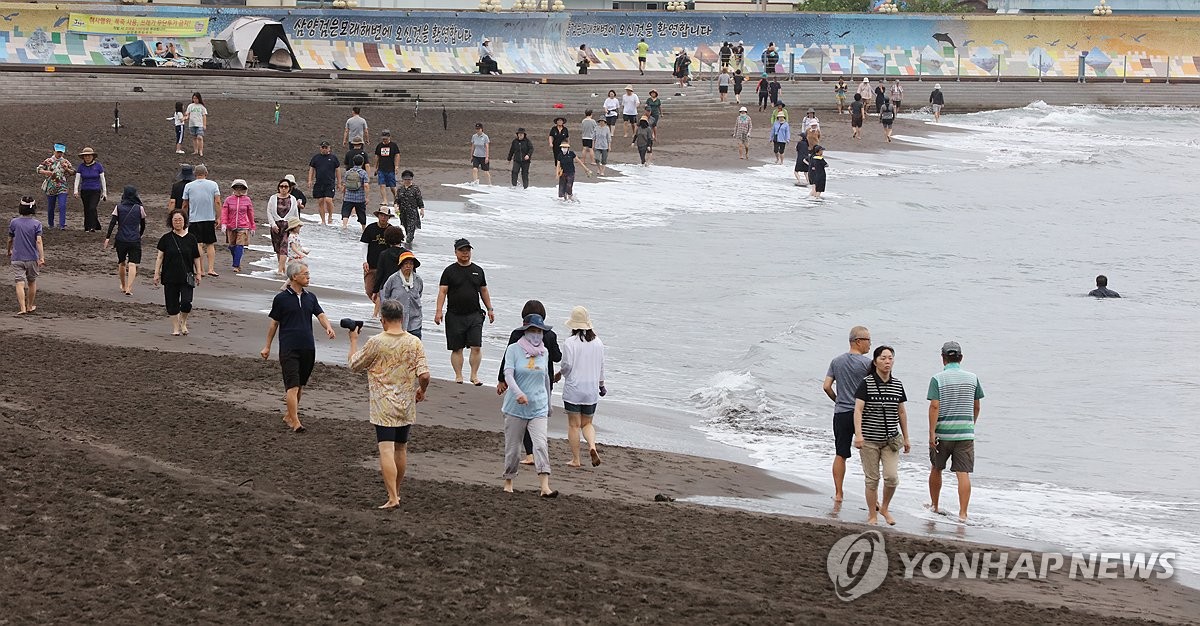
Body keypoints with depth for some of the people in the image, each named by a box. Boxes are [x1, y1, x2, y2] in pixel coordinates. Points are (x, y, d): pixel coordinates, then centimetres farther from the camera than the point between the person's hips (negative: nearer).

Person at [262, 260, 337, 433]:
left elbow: (320, 315, 3)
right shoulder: (281, 298, -2)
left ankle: (289, 415, 27)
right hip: (289, 348, -5)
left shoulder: (310, 297, 12)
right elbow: (274, 322, 5)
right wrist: (267, 347, 9)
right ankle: (295, 422, -15)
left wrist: (328, 327, -20)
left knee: (300, 385, 13)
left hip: (308, 347, 5)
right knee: (292, 385, -12)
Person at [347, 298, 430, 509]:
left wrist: (354, 340, 16)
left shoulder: (375, 343, -11)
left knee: (386, 450, -7)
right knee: (401, 448, 19)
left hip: (383, 406, -4)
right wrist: (421, 391, 13)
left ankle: (392, 498, -15)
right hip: (406, 405, 4)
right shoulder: (415, 343, -4)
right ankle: (396, 492, 32)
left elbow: (354, 364, 2)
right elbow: (424, 375, -8)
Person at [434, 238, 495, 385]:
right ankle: (458, 376, 11)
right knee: (457, 349, 3)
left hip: (474, 315, 2)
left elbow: (484, 291, 20)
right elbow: (442, 292, -1)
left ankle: (474, 375, 3)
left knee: (476, 347, -7)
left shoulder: (478, 271, 12)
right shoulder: (450, 271, 2)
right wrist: (438, 311, -11)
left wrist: (490, 309, 18)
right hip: (455, 316, -2)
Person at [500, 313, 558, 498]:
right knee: (513, 446, 6)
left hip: (538, 408, 2)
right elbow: (508, 374, -16)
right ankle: (508, 482, 25)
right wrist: (518, 393, -34)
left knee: (541, 444, -13)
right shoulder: (514, 350, -4)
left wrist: (548, 405, 28)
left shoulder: (544, 352, 9)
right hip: (516, 408, -2)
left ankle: (545, 487, -20)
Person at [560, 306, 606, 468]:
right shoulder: (598, 342, 1)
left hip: (573, 389, -4)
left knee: (574, 425, 5)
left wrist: (561, 373, 11)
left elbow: (567, 365, -12)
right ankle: (592, 446, -11)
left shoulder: (570, 342, -13)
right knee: (587, 423, 16)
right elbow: (601, 366, 9)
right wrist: (601, 384, 24)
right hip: (591, 390, 4)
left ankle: (575, 459, 8)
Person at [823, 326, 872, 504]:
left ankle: (838, 493, 10)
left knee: (840, 455, 9)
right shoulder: (867, 363, -9)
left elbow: (826, 387, 3)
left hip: (841, 413, 4)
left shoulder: (837, 361, 5)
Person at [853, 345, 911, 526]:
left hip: (891, 440, 3)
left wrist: (906, 438, 18)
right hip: (869, 440, -3)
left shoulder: (897, 385, 6)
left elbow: (901, 413, 15)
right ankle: (872, 514, 17)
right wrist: (858, 434, -26)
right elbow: (858, 410, -13)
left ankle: (884, 508, 17)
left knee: (892, 477, -8)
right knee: (872, 479, 3)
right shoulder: (867, 383, -7)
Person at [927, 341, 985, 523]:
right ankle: (963, 513, -10)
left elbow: (934, 406, -14)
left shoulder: (937, 379, -6)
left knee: (936, 469, 18)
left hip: (943, 432, -1)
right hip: (965, 432, 1)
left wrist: (932, 433, -13)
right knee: (963, 473, -3)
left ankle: (934, 506, 31)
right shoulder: (972, 378, 3)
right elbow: (976, 407, 11)